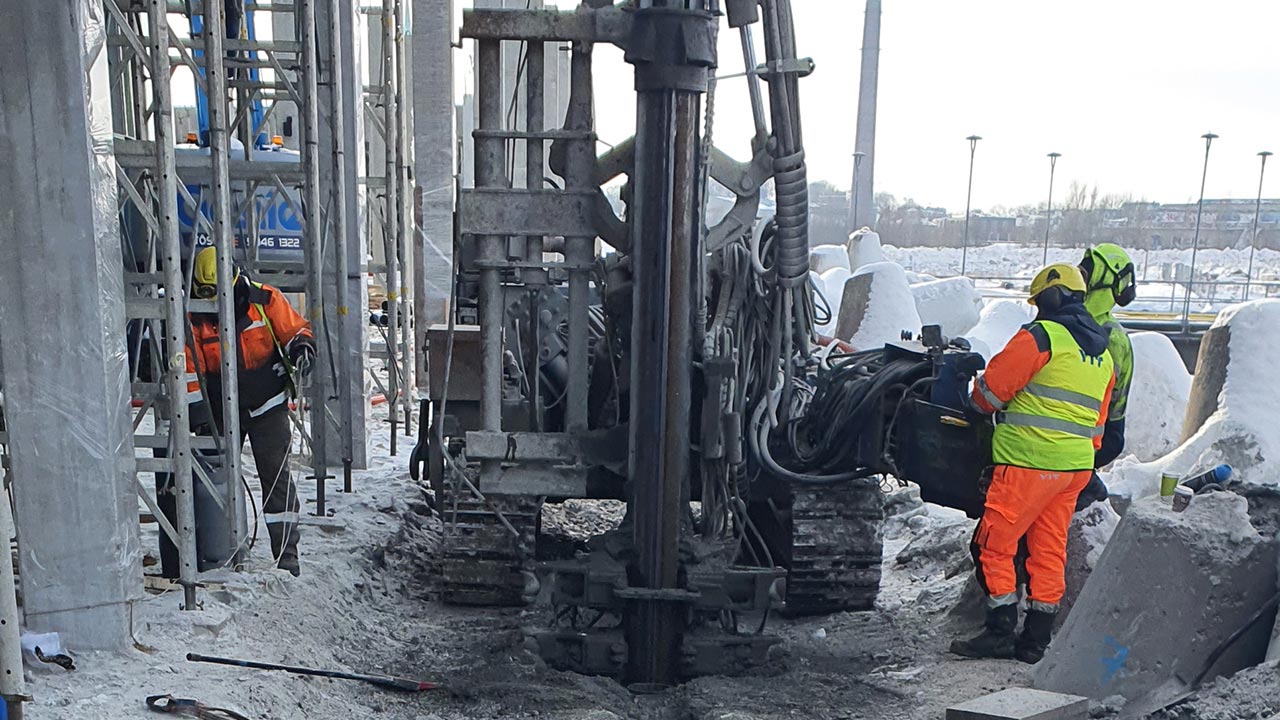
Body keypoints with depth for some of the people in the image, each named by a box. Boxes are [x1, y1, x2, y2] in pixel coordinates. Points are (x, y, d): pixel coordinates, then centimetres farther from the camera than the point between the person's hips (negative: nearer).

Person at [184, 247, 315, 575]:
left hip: (267, 404, -2)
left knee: (276, 475, -5)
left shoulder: (264, 299, -10)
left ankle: (286, 553, 0)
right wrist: (199, 416, -12)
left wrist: (302, 349, -21)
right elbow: (189, 368, -8)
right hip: (220, 410, 2)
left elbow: (295, 330, 2)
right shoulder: (192, 315, -8)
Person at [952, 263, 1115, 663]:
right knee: (1049, 551, 12)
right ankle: (1036, 641, 16)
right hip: (1076, 465, 9)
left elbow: (992, 386, -6)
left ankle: (1001, 632, -1)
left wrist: (983, 405, 16)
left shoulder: (1043, 336, -8)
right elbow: (1099, 419, 22)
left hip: (1029, 460, -9)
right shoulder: (1103, 355, 19)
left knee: (993, 544, -2)